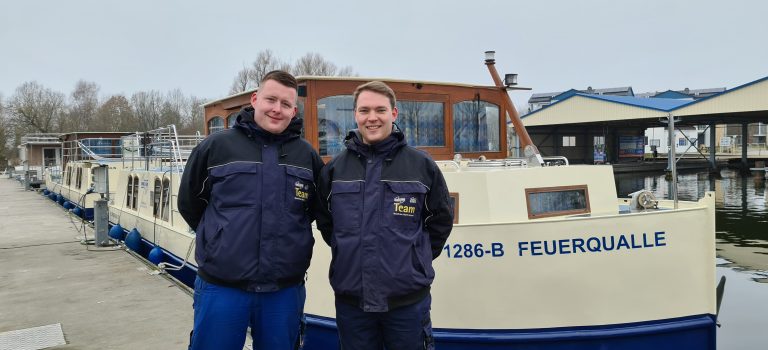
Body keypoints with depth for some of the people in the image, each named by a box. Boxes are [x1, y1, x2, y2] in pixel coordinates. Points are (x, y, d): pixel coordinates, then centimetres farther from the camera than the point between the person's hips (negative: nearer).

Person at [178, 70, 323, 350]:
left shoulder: (307, 155, 4)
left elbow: (318, 207, 18)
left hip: (285, 291, 2)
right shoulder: (216, 146, -2)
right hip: (221, 288, -1)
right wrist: (221, 237, 11)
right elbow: (189, 203, 9)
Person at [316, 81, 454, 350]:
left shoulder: (422, 165, 0)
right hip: (350, 300, 2)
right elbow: (324, 220, 15)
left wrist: (416, 258, 5)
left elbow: (441, 219, 8)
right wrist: (350, 254, 9)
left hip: (408, 300, -1)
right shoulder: (334, 169, 4)